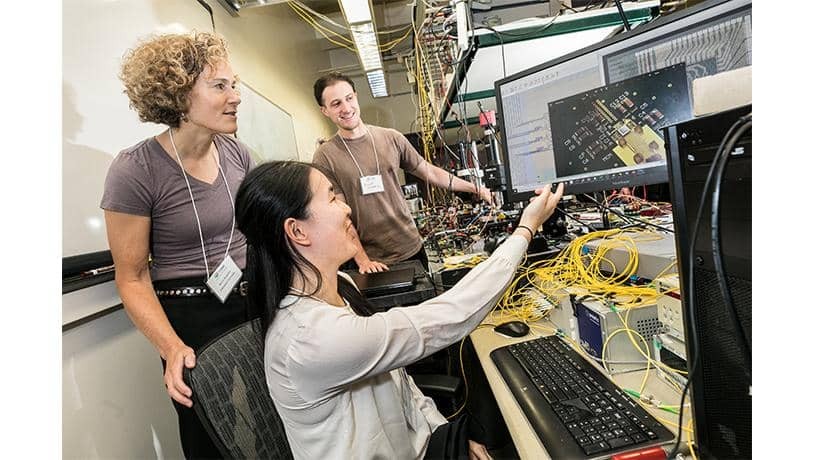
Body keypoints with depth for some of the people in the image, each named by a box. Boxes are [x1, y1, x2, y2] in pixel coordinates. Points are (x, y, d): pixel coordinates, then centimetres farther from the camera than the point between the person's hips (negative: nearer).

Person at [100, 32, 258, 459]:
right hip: (192, 318, -4)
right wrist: (172, 348, -23)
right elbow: (132, 278, -11)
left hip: (255, 302, 5)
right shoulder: (134, 170, -15)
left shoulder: (237, 153, -1)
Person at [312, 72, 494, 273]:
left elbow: (429, 172, 9)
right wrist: (362, 260, -15)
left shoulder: (391, 138, 0)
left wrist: (475, 189, 10)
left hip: (412, 248, 4)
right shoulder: (325, 157, -9)